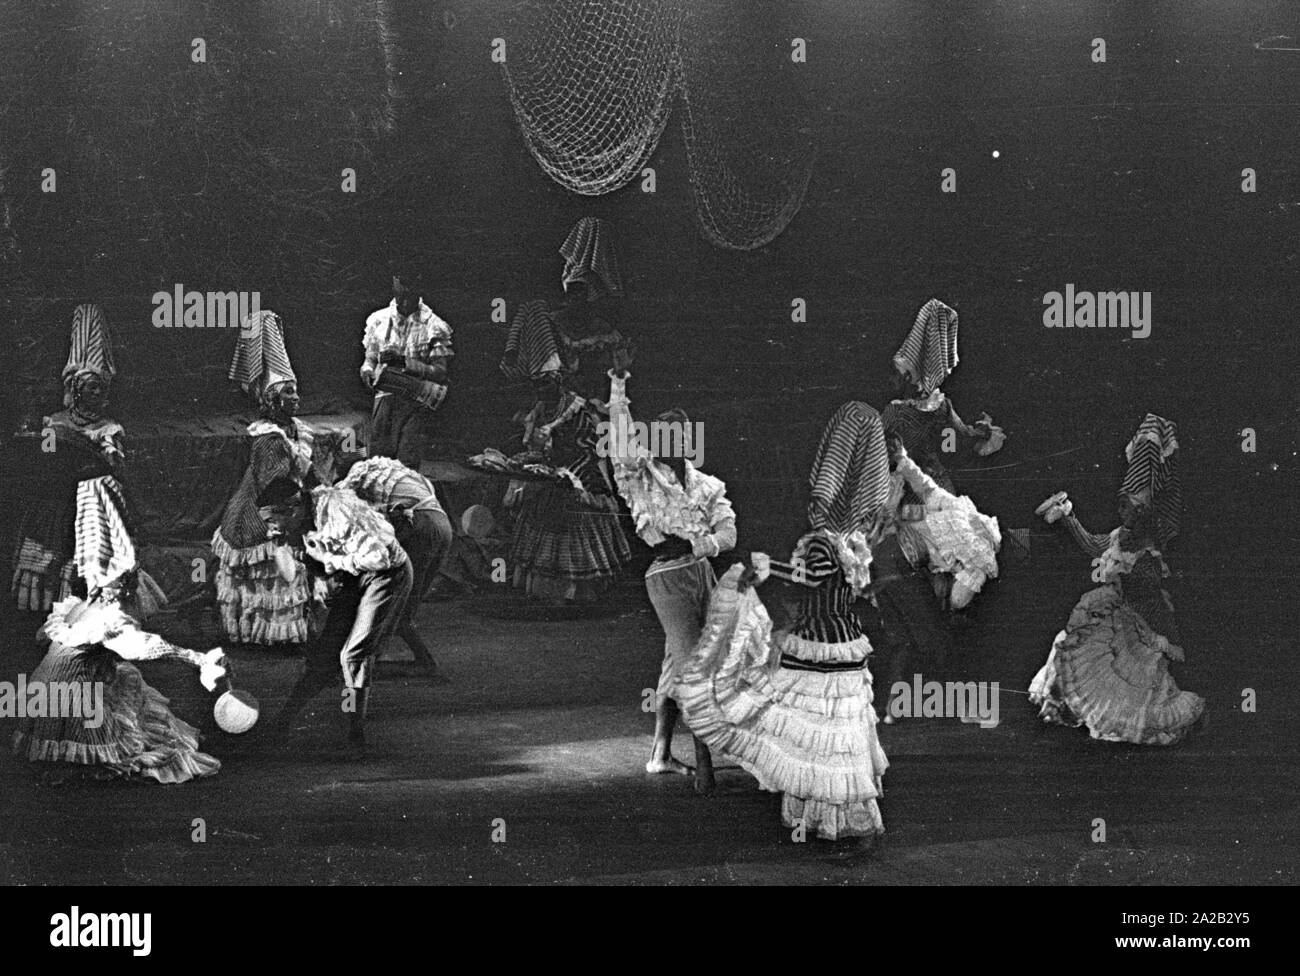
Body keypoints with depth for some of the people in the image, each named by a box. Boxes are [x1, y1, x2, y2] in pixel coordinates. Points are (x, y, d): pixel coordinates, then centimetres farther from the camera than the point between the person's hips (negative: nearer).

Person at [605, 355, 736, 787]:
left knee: (677, 663, 11)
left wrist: (690, 544, -16)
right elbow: (620, 441, -15)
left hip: (701, 570, 5)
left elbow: (728, 533, 2)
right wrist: (618, 385, -23)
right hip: (667, 576, -5)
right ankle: (705, 765, -7)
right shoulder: (639, 475, 1)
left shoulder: (706, 485, 11)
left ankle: (660, 754, 21)